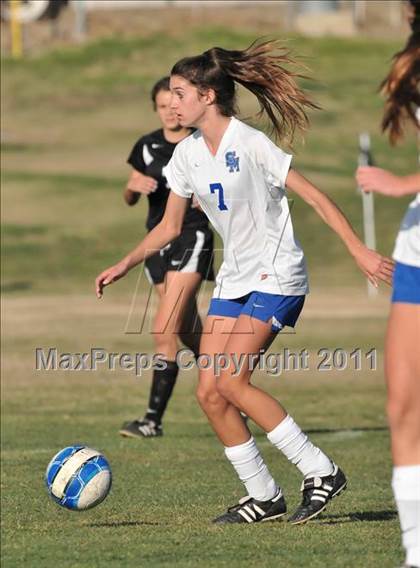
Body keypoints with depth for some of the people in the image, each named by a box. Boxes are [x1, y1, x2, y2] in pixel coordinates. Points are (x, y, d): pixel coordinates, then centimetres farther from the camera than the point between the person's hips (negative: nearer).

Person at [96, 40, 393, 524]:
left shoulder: (250, 145, -16)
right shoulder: (187, 154, 5)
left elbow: (314, 197, -14)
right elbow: (169, 225, 16)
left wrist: (359, 251, -17)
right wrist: (125, 264, 5)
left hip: (277, 276, -8)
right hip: (234, 280, 8)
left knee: (231, 380, -19)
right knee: (209, 392, -2)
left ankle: (320, 471, -10)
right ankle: (264, 497, 7)